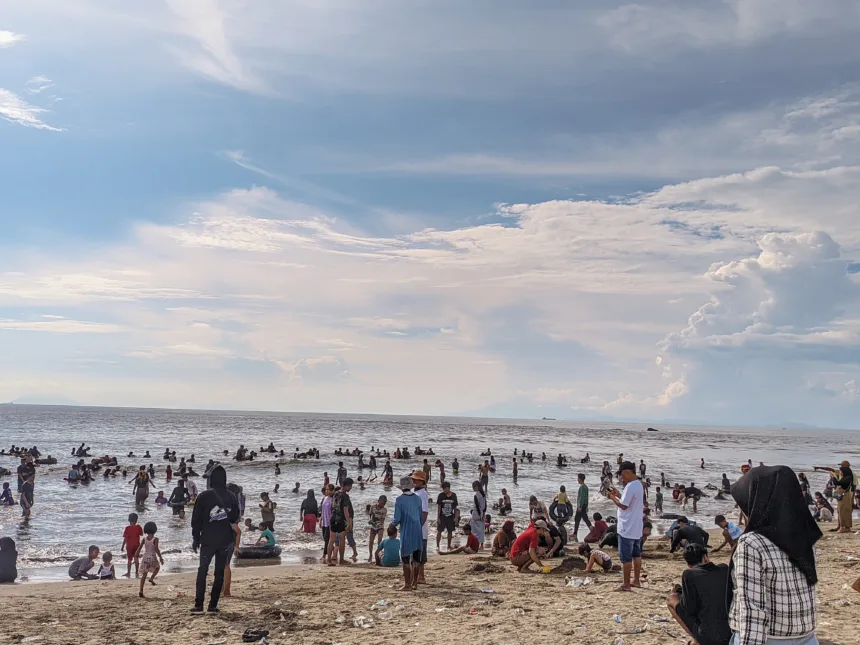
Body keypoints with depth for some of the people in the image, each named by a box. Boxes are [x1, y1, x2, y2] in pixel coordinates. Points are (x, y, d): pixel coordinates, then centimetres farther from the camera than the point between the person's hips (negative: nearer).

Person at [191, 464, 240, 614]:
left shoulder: (204, 496, -7)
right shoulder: (231, 497, -1)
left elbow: (196, 519, -3)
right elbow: (235, 518, 6)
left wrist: (195, 538, 5)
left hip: (208, 540, -2)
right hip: (226, 540, 2)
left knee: (202, 571, 7)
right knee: (220, 572, 7)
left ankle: (199, 605, 0)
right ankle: (213, 605, 5)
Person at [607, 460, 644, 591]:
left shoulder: (630, 487, -22)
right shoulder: (638, 484, 10)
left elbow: (623, 505, -21)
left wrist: (612, 497, -8)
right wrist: (619, 495, 12)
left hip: (627, 529, -10)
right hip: (637, 528, 10)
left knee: (626, 557, -2)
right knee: (636, 554, 17)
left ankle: (626, 584, 3)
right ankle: (636, 580, 26)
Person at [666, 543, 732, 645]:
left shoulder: (689, 574, -8)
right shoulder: (724, 569, 6)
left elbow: (689, 609, -9)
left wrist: (678, 593, 11)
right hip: (734, 635, 6)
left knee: (671, 599, 10)